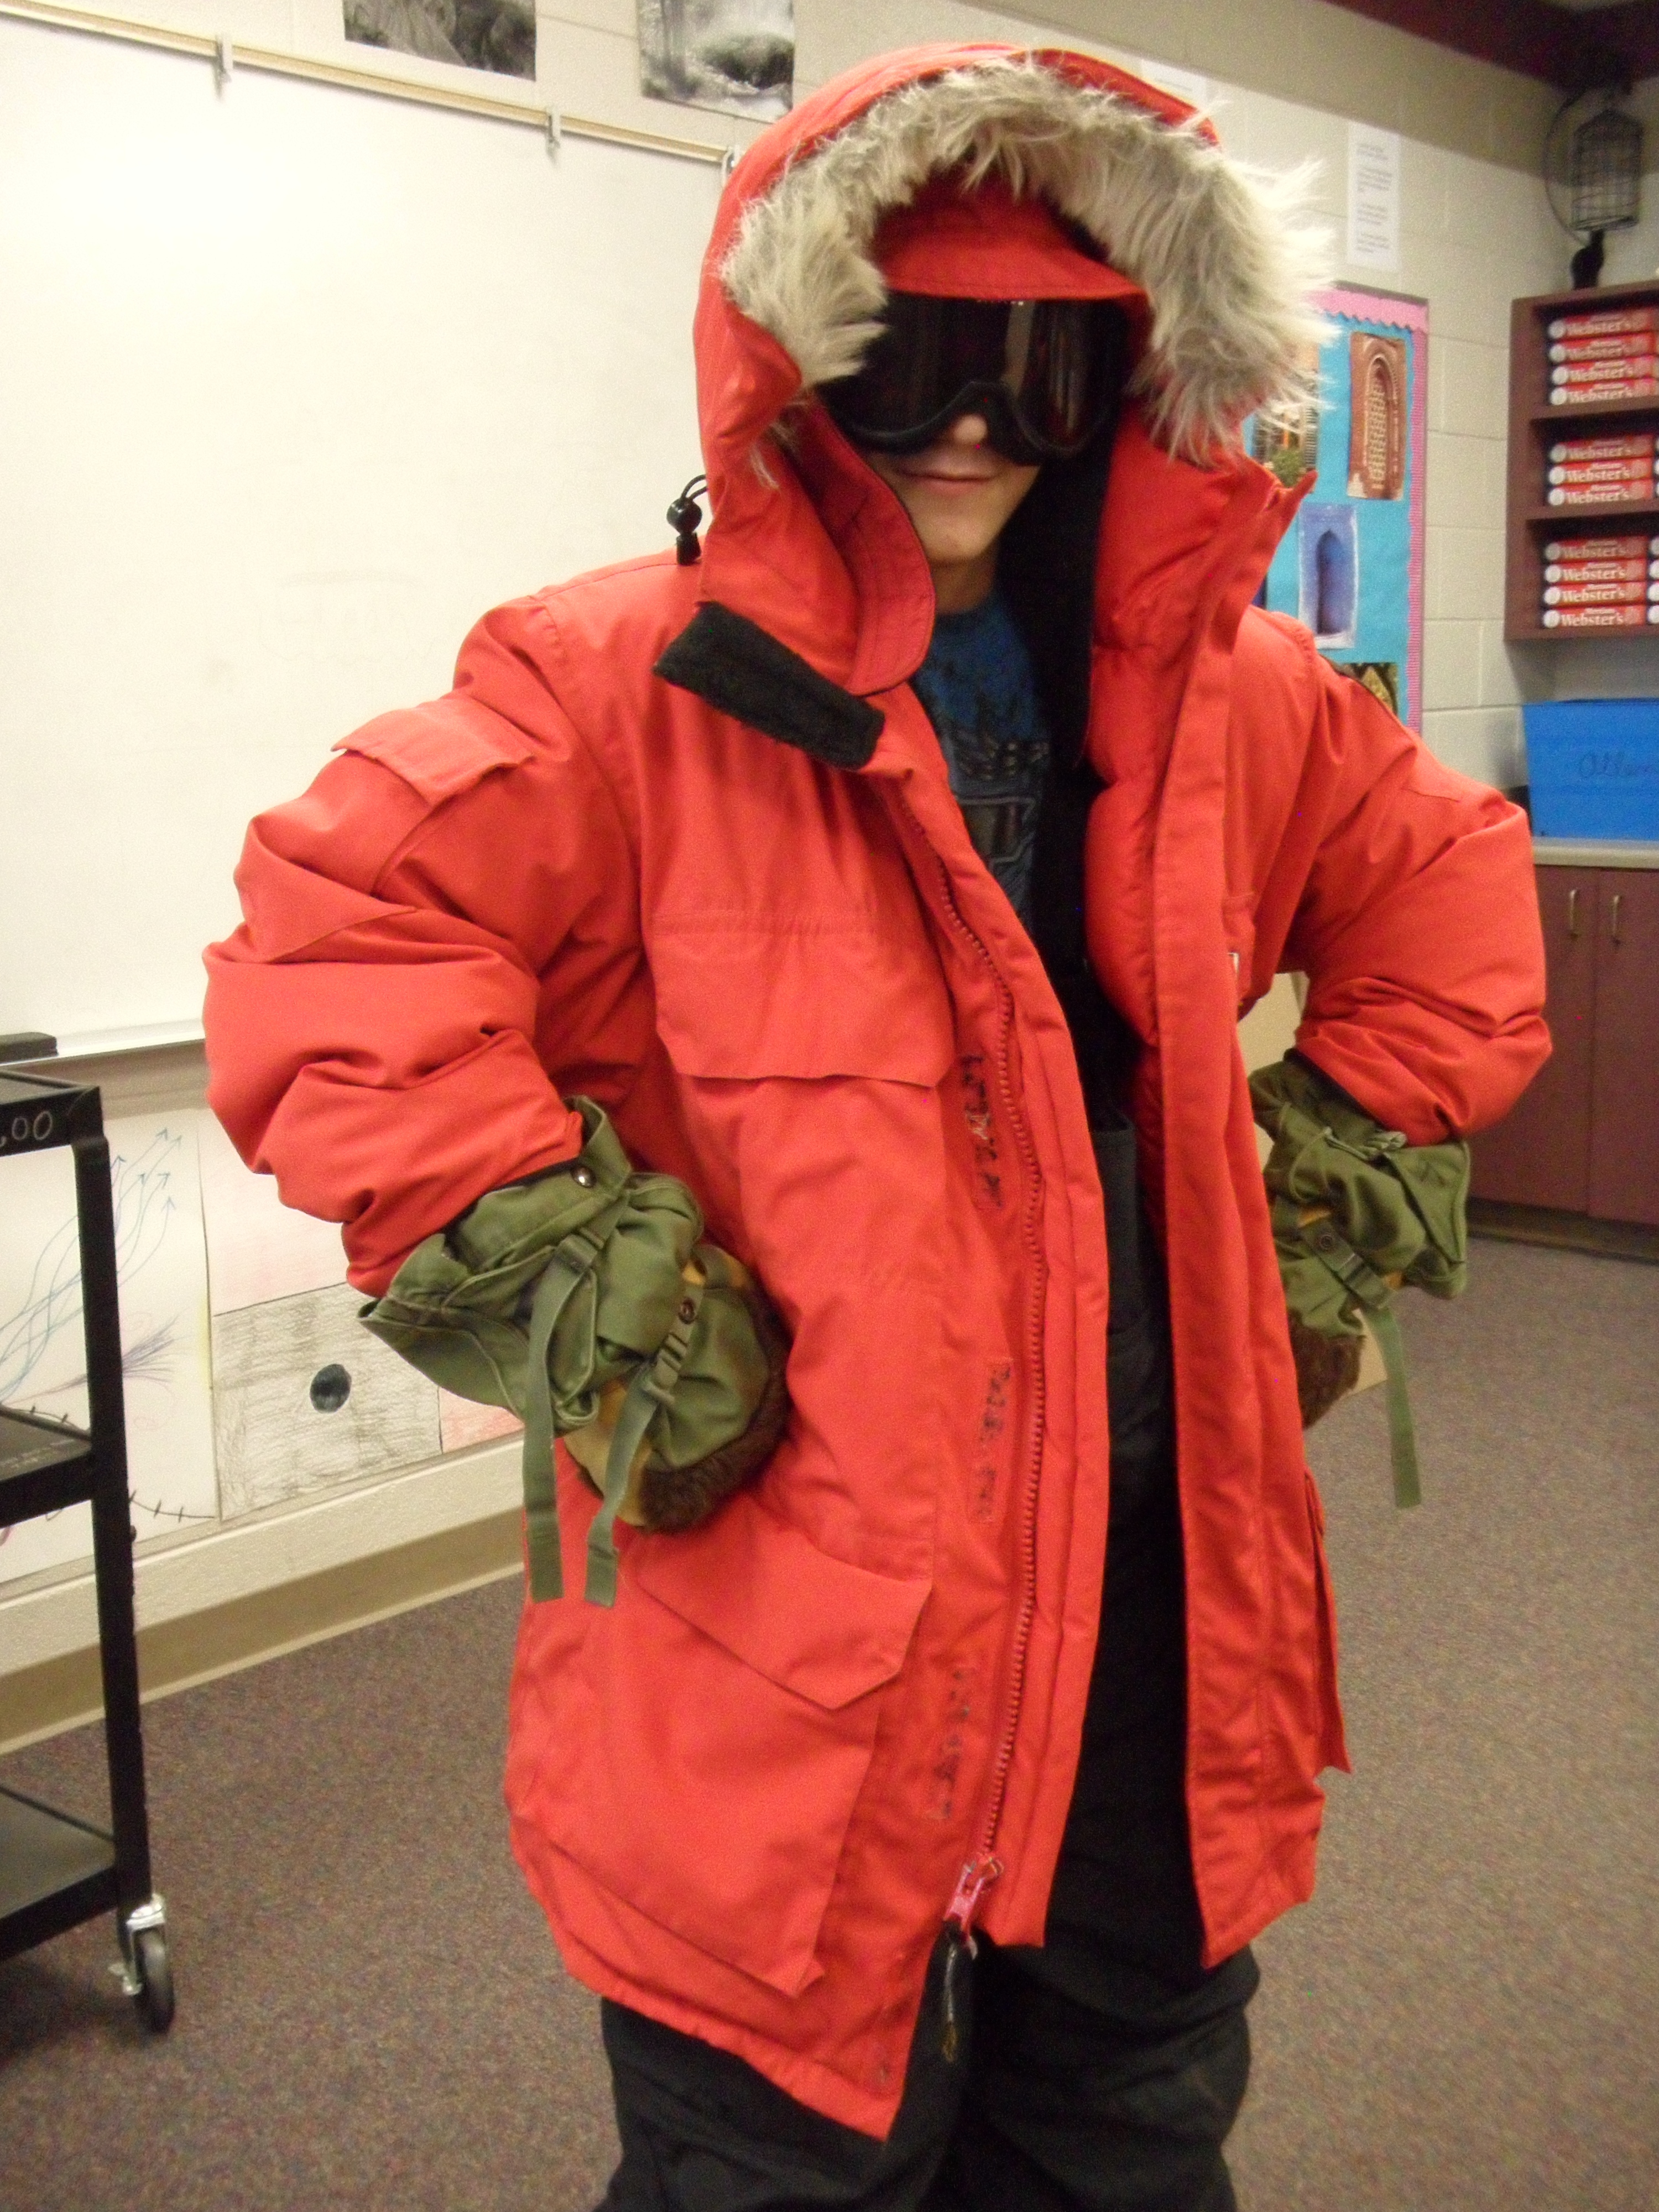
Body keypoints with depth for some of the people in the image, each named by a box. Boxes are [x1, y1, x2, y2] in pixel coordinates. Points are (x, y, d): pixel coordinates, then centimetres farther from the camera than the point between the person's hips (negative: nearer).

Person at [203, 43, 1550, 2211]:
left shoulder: (1220, 700, 5)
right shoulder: (630, 688, -11)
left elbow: (1447, 884, 19)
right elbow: (334, 932, -17)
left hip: (1147, 1577, 5)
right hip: (787, 1605, -5)